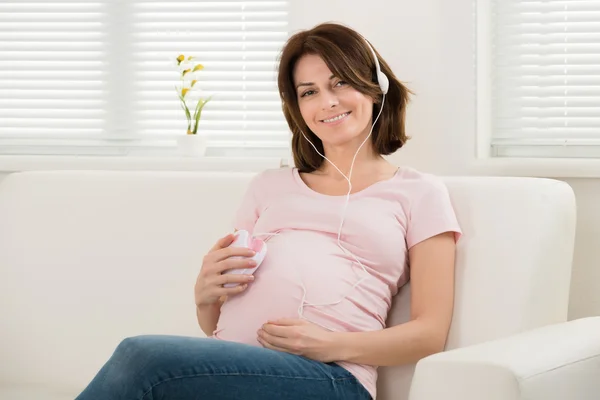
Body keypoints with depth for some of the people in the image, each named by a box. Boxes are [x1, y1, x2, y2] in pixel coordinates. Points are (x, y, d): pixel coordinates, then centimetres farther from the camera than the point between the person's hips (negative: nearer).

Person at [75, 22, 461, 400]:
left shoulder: (419, 193, 15)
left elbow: (430, 332, 5)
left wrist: (331, 345, -12)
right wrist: (206, 294, 1)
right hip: (227, 368, 4)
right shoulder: (270, 185, 28)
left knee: (143, 357, -31)